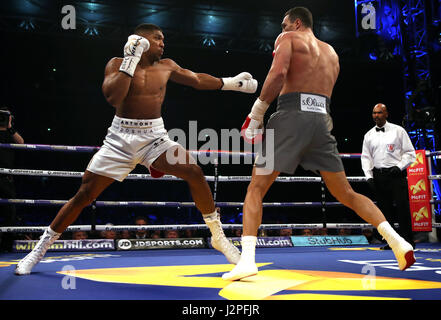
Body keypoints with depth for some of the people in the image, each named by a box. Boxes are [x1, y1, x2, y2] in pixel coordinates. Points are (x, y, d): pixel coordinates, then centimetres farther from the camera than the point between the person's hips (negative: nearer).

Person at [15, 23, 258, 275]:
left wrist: (231, 83, 14)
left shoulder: (166, 66, 8)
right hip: (121, 138, -2)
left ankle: (218, 236, -3)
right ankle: (41, 247, 17)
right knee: (85, 194, -3)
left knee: (194, 172, -19)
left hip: (155, 136, 2)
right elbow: (112, 97, -19)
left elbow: (197, 80, 18)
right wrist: (131, 59, -19)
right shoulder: (117, 64, -2)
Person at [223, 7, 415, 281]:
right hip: (322, 120, 6)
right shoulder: (331, 52, 27)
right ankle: (397, 241, 6)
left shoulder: (289, 39, 8)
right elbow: (324, 92, 20)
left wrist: (255, 115, -9)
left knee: (256, 189, 1)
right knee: (347, 194, 15)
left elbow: (278, 74, -12)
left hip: (292, 115, -5)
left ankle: (247, 259, -11)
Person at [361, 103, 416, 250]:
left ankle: (408, 241, 3)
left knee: (403, 208, -6)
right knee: (385, 210, 4)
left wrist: (399, 167, -9)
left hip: (396, 174, -3)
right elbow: (365, 157, 12)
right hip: (378, 176, 3)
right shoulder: (369, 135, 13)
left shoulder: (398, 131, 5)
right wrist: (369, 176, 2)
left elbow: (410, 153, 5)